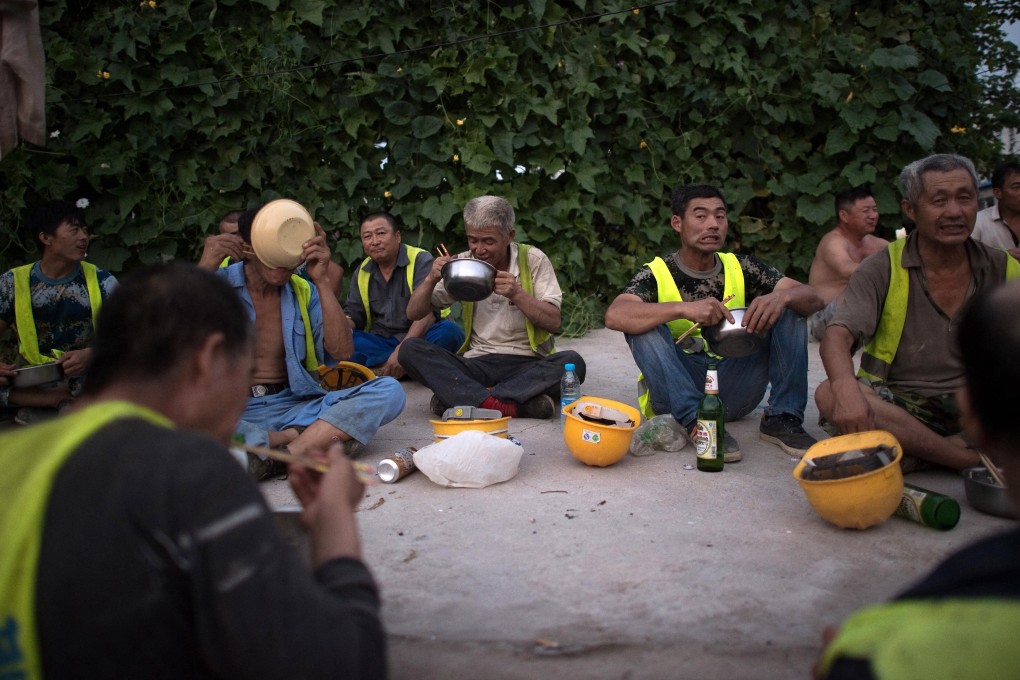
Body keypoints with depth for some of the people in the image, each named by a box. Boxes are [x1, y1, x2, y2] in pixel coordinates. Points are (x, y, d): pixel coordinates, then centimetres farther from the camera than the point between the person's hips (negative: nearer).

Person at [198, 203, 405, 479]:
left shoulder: (303, 292, 11)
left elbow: (341, 351, -1)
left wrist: (322, 281, -8)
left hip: (296, 406, 3)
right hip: (235, 412, -3)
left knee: (389, 391, -17)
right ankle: (320, 439, -27)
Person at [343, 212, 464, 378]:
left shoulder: (421, 260, -8)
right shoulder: (361, 272, 11)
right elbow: (353, 314, 12)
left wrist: (402, 350, -33)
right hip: (381, 342, 4)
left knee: (449, 331, -35)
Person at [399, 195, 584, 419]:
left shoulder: (533, 260, 0)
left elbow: (553, 322, -6)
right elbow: (414, 313, 6)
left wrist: (517, 294, -20)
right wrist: (431, 280, -12)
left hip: (527, 364, -2)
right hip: (477, 364, 2)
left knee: (572, 362, -32)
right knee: (410, 349, -21)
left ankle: (459, 397, -31)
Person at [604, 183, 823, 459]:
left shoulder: (741, 268, 6)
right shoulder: (656, 275, -5)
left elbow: (813, 299, -2)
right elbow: (614, 316, -26)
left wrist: (781, 296, -26)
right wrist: (683, 308, -38)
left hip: (734, 391, 3)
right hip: (677, 393, -3)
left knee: (790, 308, -7)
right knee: (643, 323, -25)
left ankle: (782, 418, -12)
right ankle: (696, 421, -29)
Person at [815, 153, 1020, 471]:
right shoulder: (882, 270, -2)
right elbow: (838, 337, -15)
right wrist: (846, 388, -37)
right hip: (899, 406, -1)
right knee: (830, 395, -31)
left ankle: (914, 457, -26)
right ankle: (971, 458, -26)